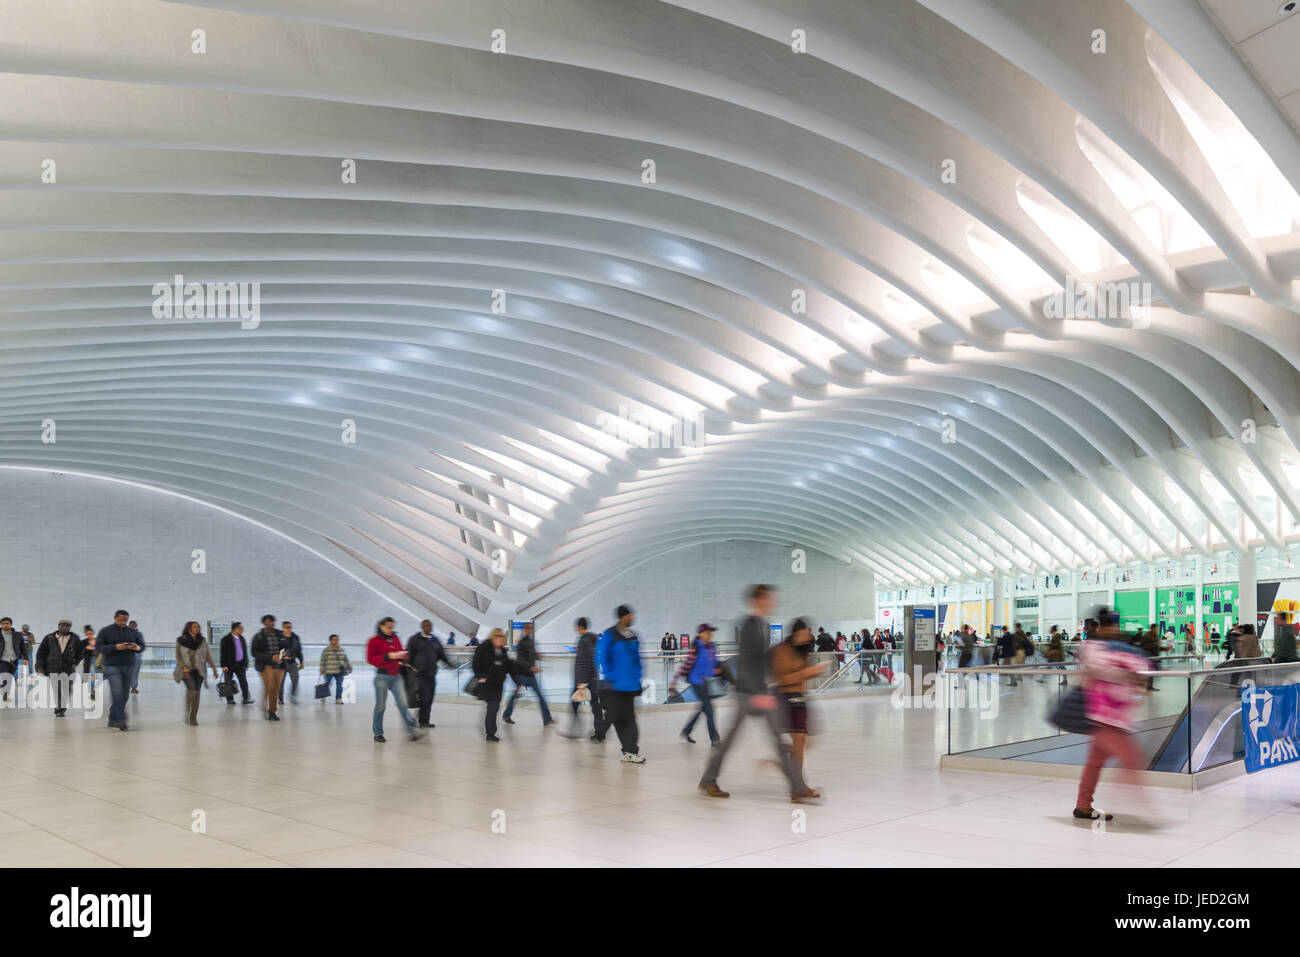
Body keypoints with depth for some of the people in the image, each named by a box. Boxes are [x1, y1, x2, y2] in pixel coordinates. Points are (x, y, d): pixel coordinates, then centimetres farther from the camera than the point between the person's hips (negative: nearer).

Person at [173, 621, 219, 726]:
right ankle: (187, 714, -8)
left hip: (199, 670, 3)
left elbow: (208, 655, 9)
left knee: (197, 692, -5)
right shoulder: (181, 641, 2)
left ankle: (194, 717, 2)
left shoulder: (202, 641, 8)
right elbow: (178, 656, 2)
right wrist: (183, 667, -13)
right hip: (187, 670, -3)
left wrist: (214, 669, 5)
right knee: (191, 688, -22)